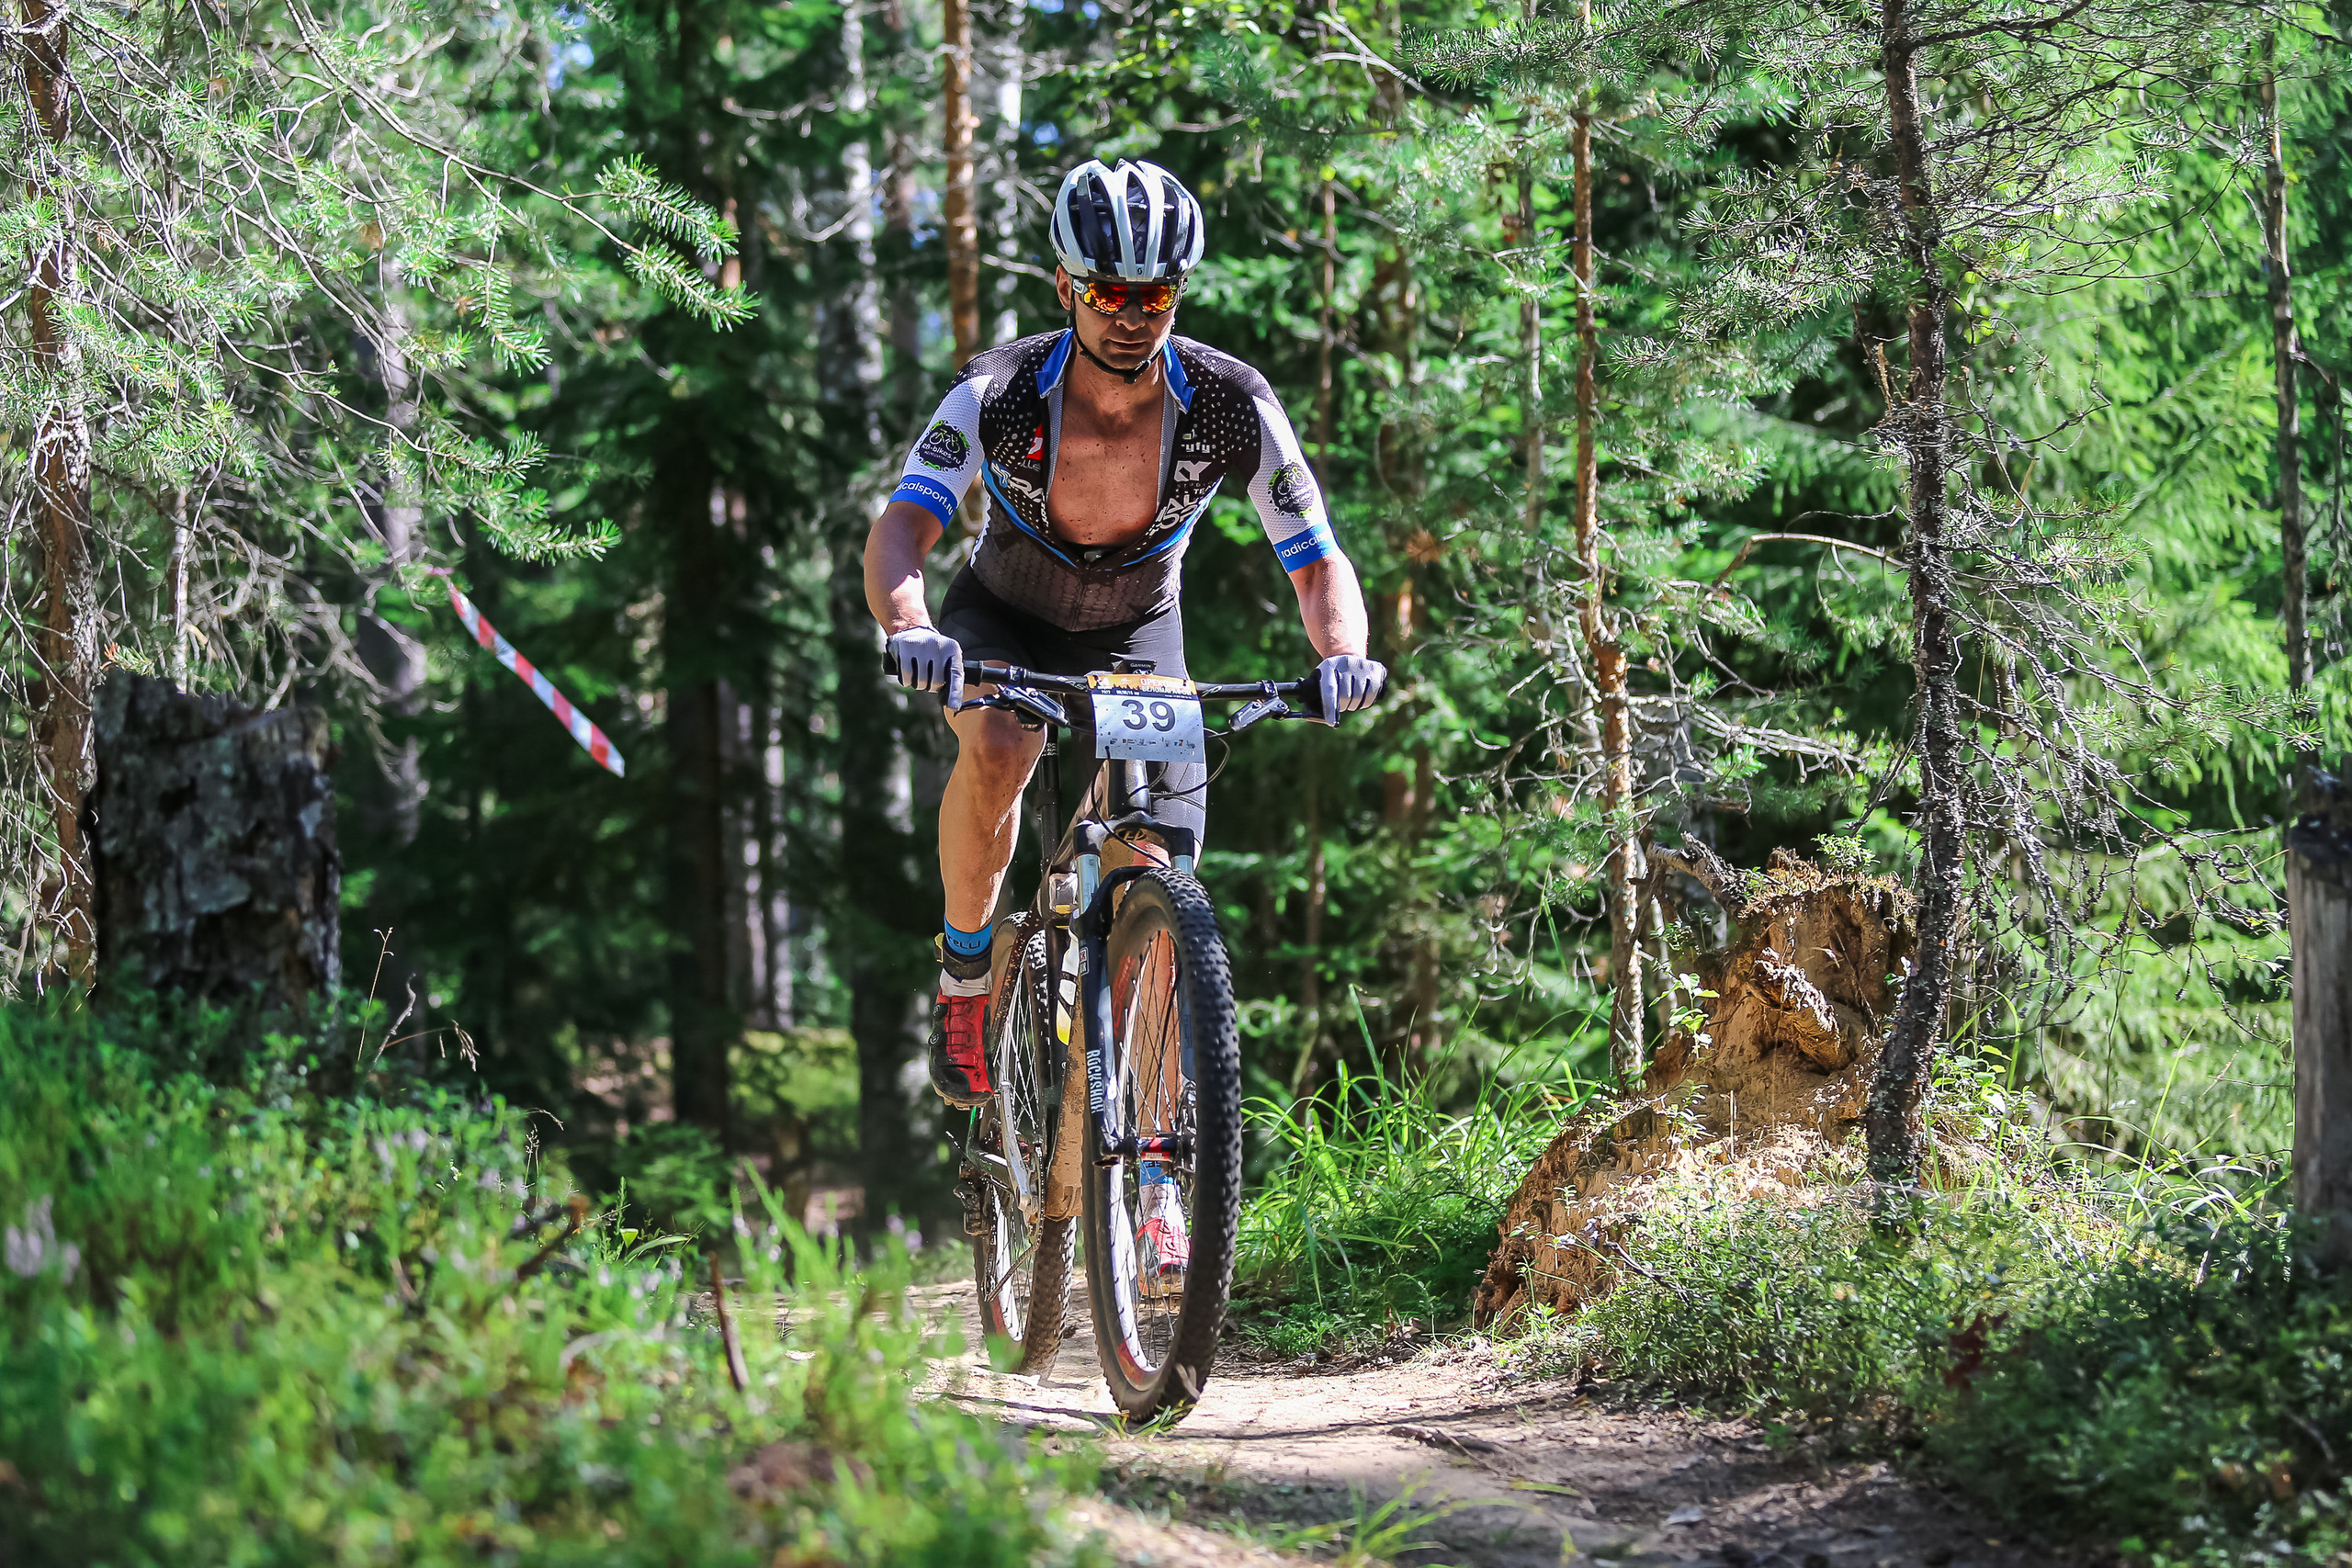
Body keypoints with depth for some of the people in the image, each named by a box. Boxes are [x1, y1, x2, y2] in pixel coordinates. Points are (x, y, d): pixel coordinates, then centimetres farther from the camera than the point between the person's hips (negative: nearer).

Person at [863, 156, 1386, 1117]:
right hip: (1003, 618, -1)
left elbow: (1318, 563, -22)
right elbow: (899, 533, -40)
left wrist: (1342, 655, -45)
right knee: (998, 747, -35)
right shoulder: (997, 395, -29)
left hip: (1135, 634, 1)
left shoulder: (1231, 406, -26)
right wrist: (909, 631, -63)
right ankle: (965, 976, -12)